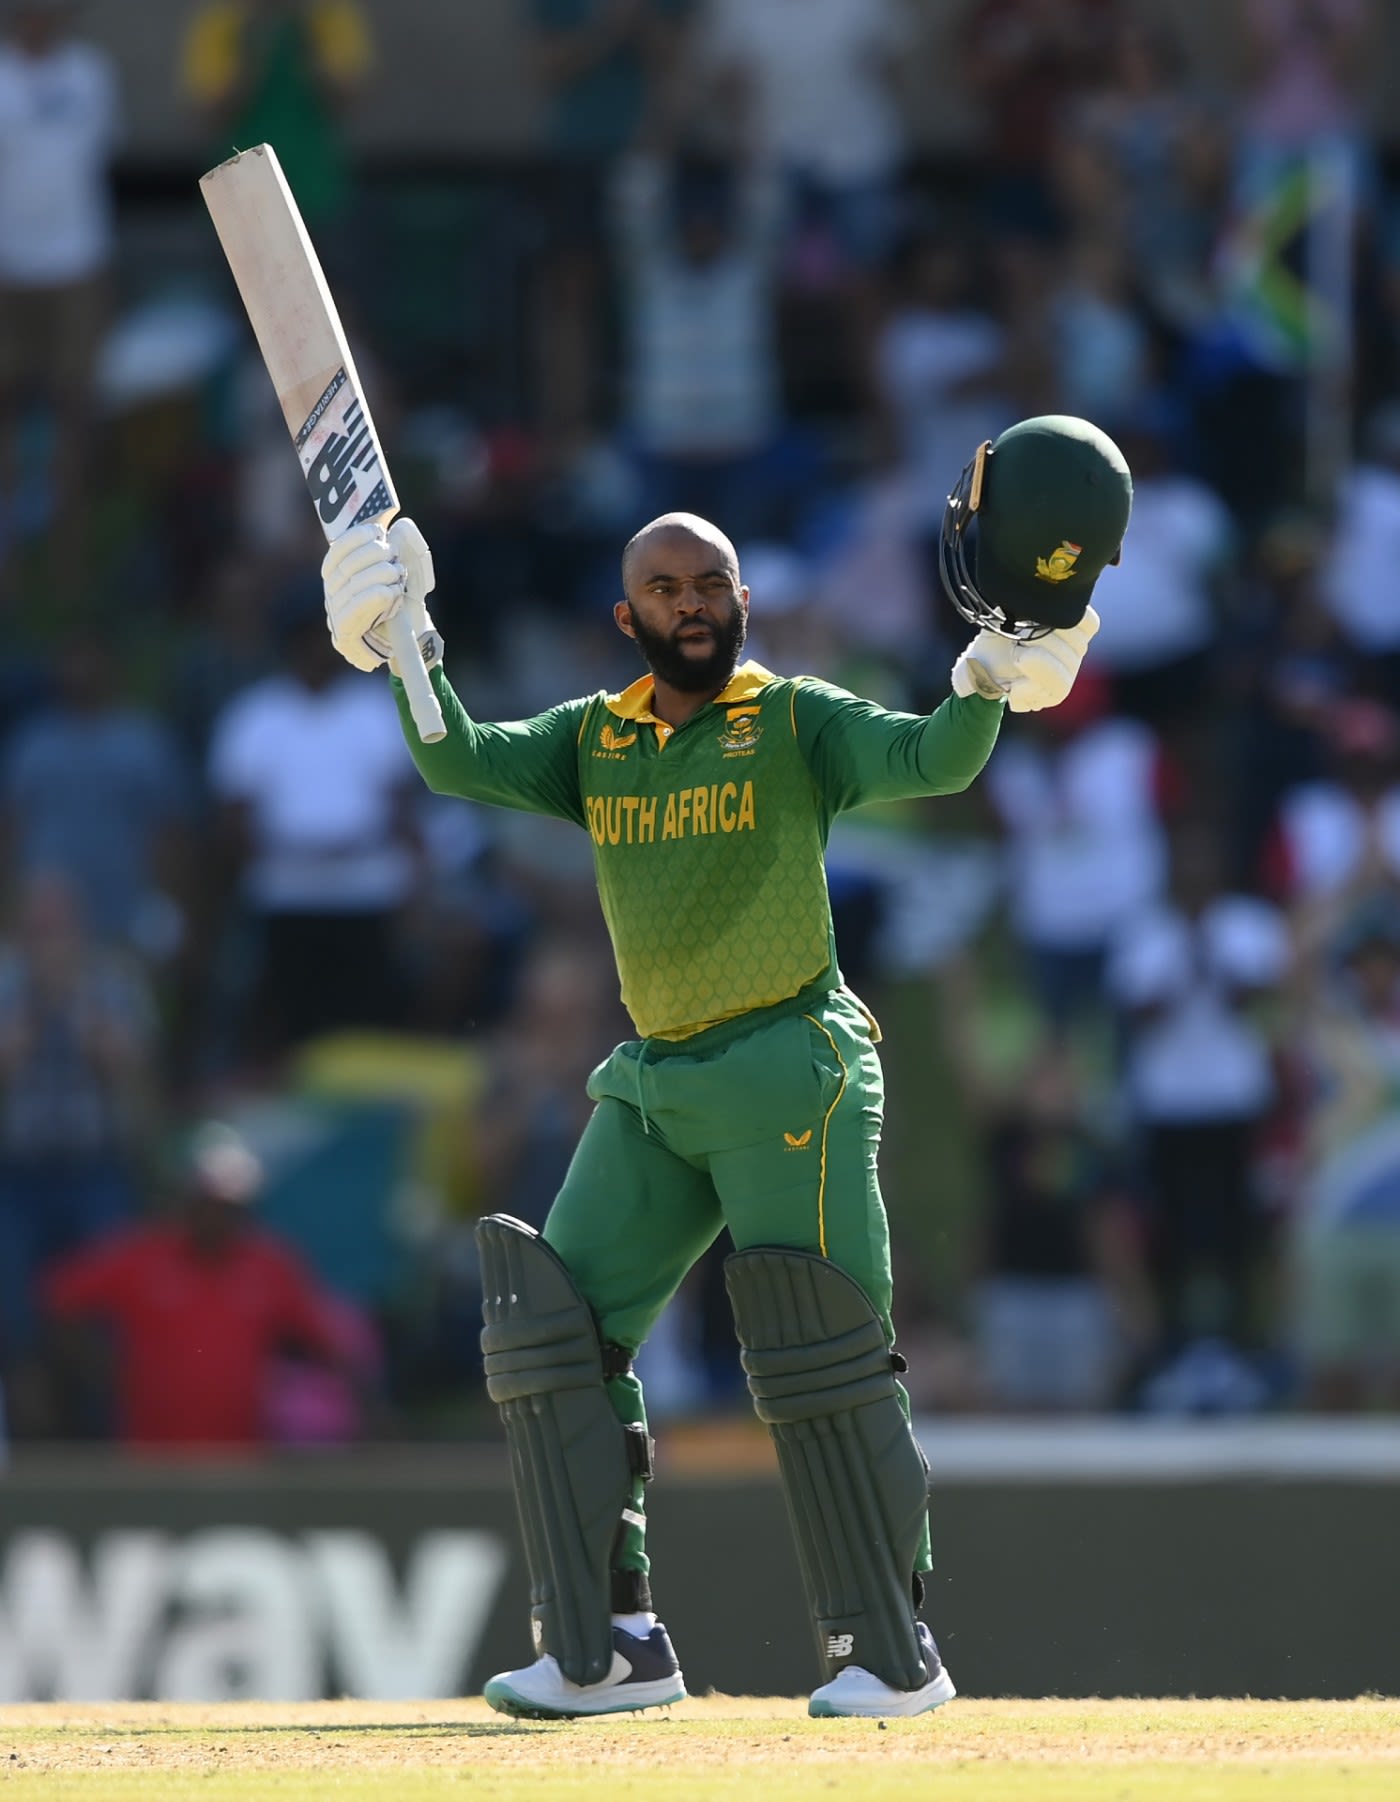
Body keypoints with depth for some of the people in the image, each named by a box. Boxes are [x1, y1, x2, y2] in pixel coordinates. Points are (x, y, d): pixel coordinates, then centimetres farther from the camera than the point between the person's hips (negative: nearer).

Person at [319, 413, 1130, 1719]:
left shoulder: (797, 724, -3)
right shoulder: (593, 741, 11)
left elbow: (931, 761, -19)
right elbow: (460, 763, -2)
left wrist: (999, 665, -36)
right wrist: (407, 652, -16)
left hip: (791, 1075, -6)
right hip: (651, 1090, 6)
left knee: (820, 1361, -11)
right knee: (557, 1334, -1)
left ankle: (891, 1649, -3)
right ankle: (611, 1646, 3)